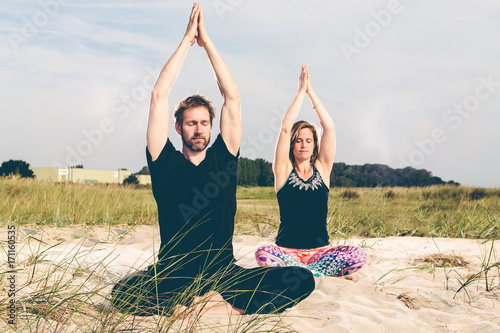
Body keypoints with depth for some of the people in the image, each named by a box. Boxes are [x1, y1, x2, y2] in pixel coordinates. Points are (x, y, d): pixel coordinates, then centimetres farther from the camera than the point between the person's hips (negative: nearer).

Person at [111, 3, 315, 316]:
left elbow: (233, 98, 5)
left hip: (224, 275, 2)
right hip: (172, 277, -2)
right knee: (124, 292, -34)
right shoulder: (166, 162, 5)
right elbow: (159, 97, 0)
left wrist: (207, 40, 6)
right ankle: (226, 305, -22)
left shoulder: (223, 158, 9)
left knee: (302, 280, -21)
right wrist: (187, 39, 4)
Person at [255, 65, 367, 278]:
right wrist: (301, 90, -3)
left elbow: (329, 128, 0)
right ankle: (321, 274, -16)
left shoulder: (321, 169, 7)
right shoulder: (284, 170, 3)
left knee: (358, 256, -25)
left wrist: (311, 91, 1)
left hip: (320, 251, 2)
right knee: (263, 254, -33)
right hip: (287, 250, -2)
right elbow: (285, 128, -7)